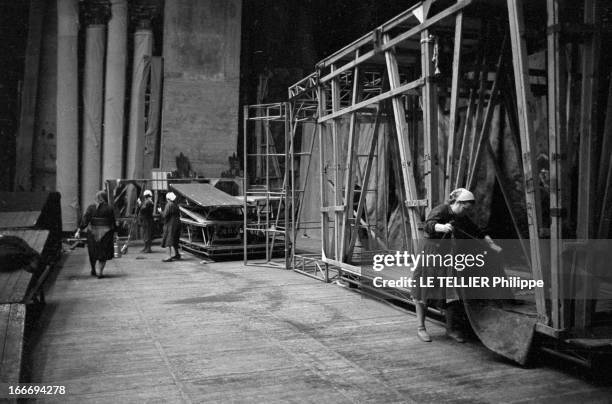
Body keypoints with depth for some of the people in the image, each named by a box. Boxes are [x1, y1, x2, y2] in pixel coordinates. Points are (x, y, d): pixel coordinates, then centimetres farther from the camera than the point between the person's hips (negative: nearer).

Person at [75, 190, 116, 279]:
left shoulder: (91, 207, -1)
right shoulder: (109, 208, -4)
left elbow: (85, 219, -8)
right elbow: (113, 222, -1)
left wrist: (79, 231, -9)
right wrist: (114, 233, 10)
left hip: (93, 232, 2)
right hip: (105, 233, -2)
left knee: (93, 252, 18)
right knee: (103, 253, 6)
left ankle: (93, 270, 33)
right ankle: (100, 272, -1)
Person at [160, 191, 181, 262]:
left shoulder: (169, 205, -14)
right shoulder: (176, 205, 10)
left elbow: (165, 215, -18)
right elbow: (179, 215, 14)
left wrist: (161, 212, -1)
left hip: (170, 225, -9)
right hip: (176, 224, 9)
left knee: (168, 240, -8)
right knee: (175, 240, 19)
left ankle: (169, 256, -14)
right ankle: (177, 254, 28)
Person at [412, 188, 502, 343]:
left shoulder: (461, 217, 5)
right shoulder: (440, 211, -17)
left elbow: (476, 231, 15)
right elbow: (429, 225, -36)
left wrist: (492, 244, 16)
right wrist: (442, 227, -56)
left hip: (446, 251, 6)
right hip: (429, 250, -6)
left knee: (452, 289, -3)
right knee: (424, 289, 2)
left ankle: (451, 328, 8)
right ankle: (420, 327, 14)